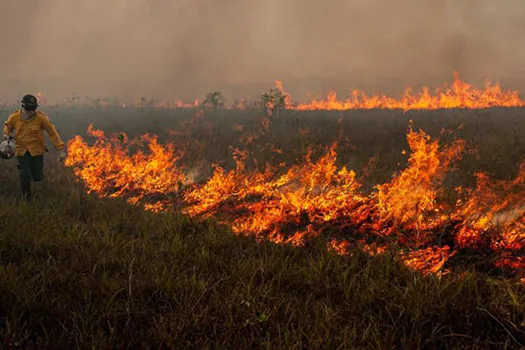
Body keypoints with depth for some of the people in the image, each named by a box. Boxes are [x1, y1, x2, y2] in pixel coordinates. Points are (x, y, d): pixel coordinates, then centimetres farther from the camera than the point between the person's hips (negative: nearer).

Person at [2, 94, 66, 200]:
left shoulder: (41, 118, -14)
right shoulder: (14, 117, -7)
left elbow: (52, 133, -8)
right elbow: (7, 125, 17)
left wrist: (60, 148, -10)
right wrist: (6, 134, -4)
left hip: (37, 151, -1)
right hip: (22, 151, 1)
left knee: (38, 177, 2)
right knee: (24, 175, -6)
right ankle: (26, 198, 20)